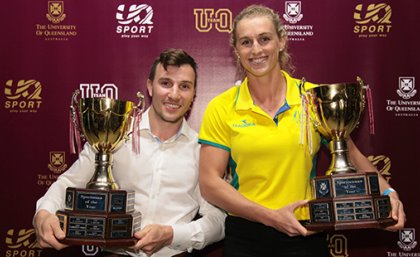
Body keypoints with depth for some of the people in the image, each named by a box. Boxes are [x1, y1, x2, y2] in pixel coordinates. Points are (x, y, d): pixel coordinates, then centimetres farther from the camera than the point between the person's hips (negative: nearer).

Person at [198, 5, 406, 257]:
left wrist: (387, 192, -11)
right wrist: (271, 216, -15)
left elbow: (351, 154, 5)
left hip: (306, 235, 1)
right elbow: (210, 183, -8)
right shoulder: (221, 108, -5)